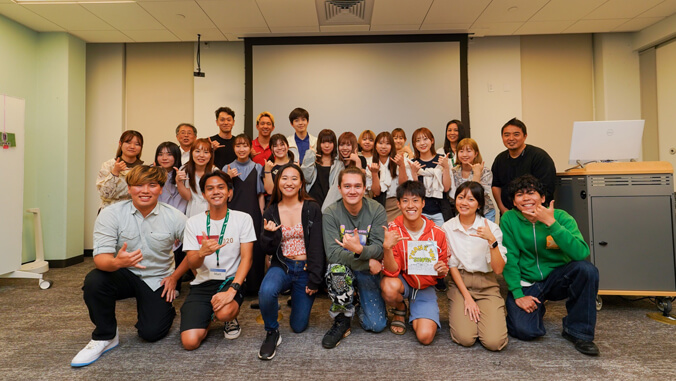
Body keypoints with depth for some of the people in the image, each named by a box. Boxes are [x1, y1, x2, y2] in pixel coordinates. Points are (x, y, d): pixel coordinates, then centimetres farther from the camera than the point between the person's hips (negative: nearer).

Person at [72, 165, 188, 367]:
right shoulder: (111, 214, -14)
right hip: (124, 274, 1)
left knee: (151, 333, -10)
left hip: (157, 280, 0)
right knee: (94, 280, -30)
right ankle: (105, 337, -6)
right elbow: (100, 257, -21)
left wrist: (175, 277, -7)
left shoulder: (174, 218, -14)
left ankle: (166, 309, 27)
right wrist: (117, 262, -44)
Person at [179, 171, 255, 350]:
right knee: (190, 342, -14)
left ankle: (230, 317, 6)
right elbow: (192, 265, -2)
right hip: (203, 283, 2)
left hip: (231, 280, -2)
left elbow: (246, 258, -10)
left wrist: (232, 290, -24)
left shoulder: (243, 219, -4)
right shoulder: (193, 222, 1)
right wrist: (202, 253, -27)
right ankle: (208, 316, 21)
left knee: (224, 312, -35)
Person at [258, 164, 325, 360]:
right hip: (281, 266, 1)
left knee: (298, 327, 4)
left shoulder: (312, 209, -5)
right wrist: (269, 234, -20)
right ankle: (272, 333, -5)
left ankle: (298, 300, 38)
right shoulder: (271, 212, 2)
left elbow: (317, 246, -8)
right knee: (266, 291, -34)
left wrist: (315, 279, -11)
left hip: (305, 269, -1)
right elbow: (268, 250, 2)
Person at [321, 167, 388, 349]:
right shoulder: (330, 214, -14)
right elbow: (332, 253, -23)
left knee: (377, 325, -7)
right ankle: (342, 320, -11)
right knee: (337, 269, -37)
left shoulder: (377, 210, -11)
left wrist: (359, 249, -40)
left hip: (369, 272, 1)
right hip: (344, 269, -1)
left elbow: (379, 248, -18)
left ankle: (356, 301, 27)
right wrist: (369, 262, -26)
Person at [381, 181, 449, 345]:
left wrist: (442, 271, -20)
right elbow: (392, 272, -18)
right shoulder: (393, 230, -13)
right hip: (402, 281, 0)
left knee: (425, 336, -19)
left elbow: (441, 272, 5)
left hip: (425, 288, 1)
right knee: (389, 286, -36)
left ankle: (415, 317, 18)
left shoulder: (437, 232, -10)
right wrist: (387, 248, -36)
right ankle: (400, 309, 2)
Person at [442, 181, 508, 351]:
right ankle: (459, 312, 14)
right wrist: (467, 297, -8)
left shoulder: (491, 228, -6)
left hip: (487, 285, 0)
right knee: (465, 338, -18)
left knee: (494, 342, -17)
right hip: (459, 283, 0)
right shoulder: (447, 227, -2)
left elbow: (498, 269, -13)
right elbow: (451, 265, -1)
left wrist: (491, 240, -27)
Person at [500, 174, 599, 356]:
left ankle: (577, 330, -9)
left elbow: (582, 254, -25)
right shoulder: (509, 220, -10)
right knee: (525, 331, -22)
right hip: (525, 284, -1)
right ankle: (535, 308, 17)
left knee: (586, 269, -29)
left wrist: (552, 223, -30)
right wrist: (517, 293, -13)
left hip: (557, 279, 1)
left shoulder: (561, 217, -10)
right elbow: (509, 259, -9)